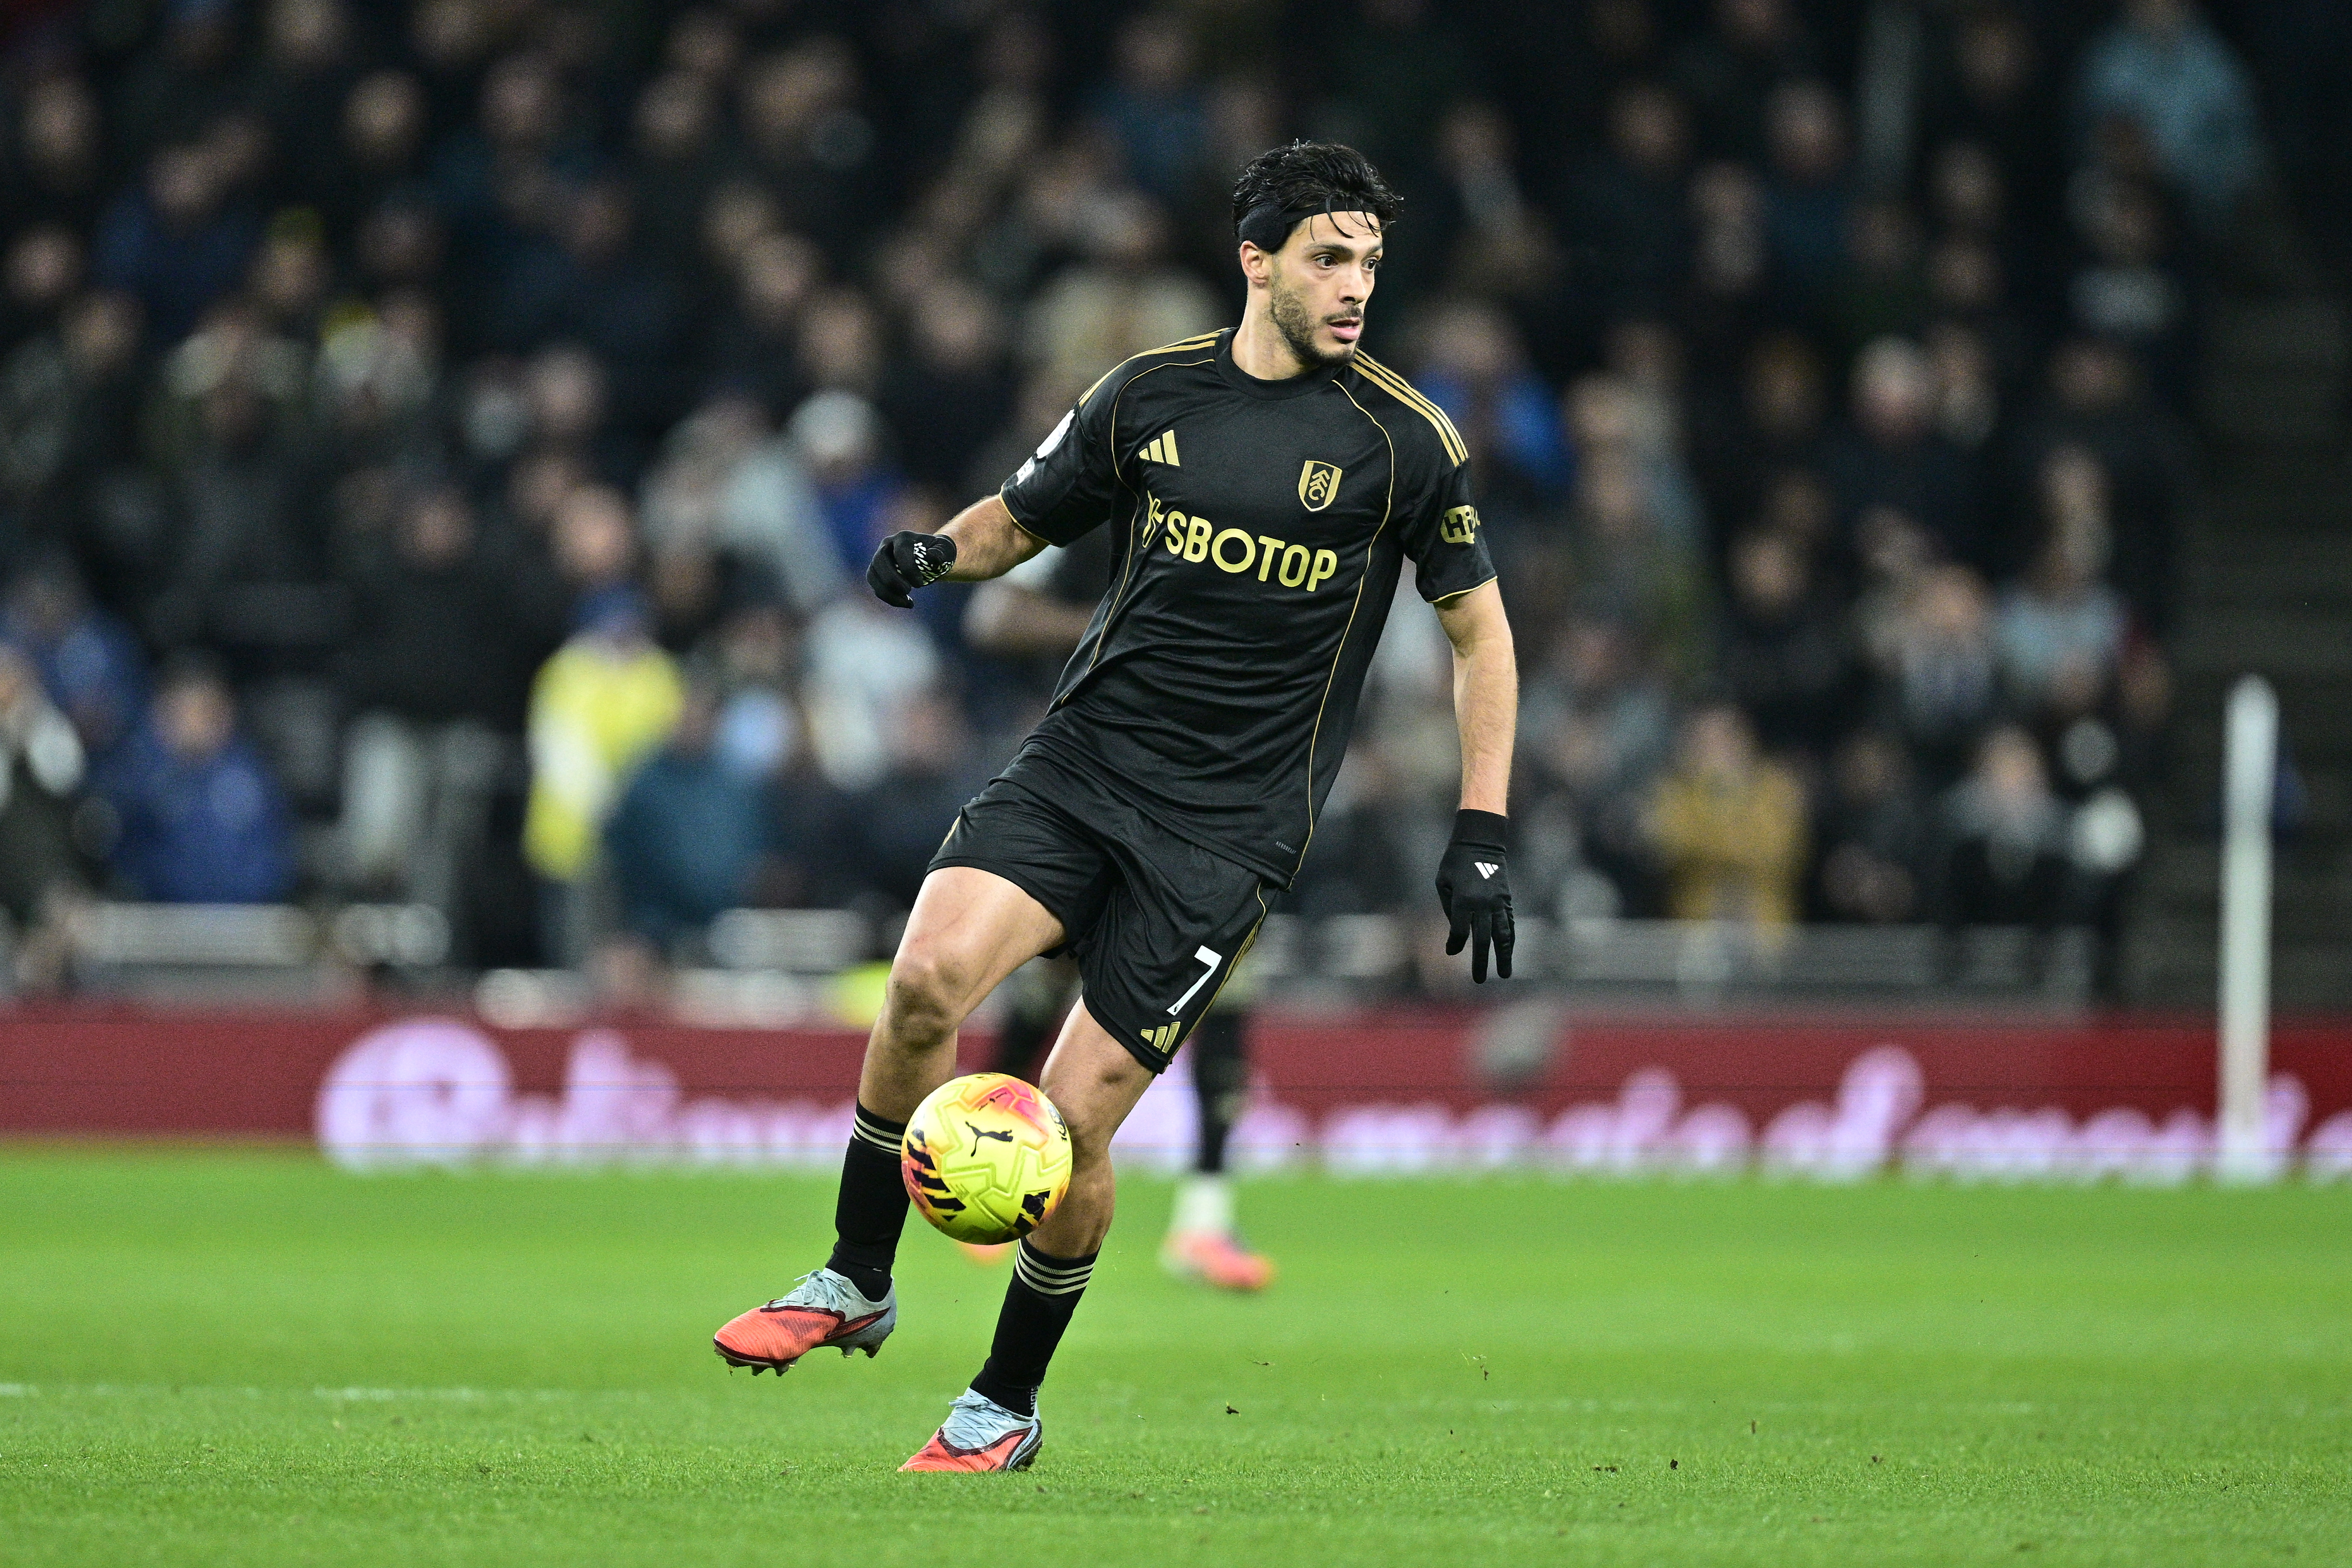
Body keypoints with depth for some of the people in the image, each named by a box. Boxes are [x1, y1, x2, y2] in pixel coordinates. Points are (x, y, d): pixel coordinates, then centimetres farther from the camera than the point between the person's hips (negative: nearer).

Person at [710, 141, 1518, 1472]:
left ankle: (1009, 1404, 14)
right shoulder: (1151, 394, 5)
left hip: (1227, 829, -2)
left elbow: (1480, 630, 6)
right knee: (929, 973, -23)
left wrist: (1482, 836, 0)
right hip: (1081, 762, 2)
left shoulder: (1404, 440, -3)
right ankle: (856, 1286, -3)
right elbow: (1022, 521, 19)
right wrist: (941, 551, -5)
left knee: (1075, 1119, -9)